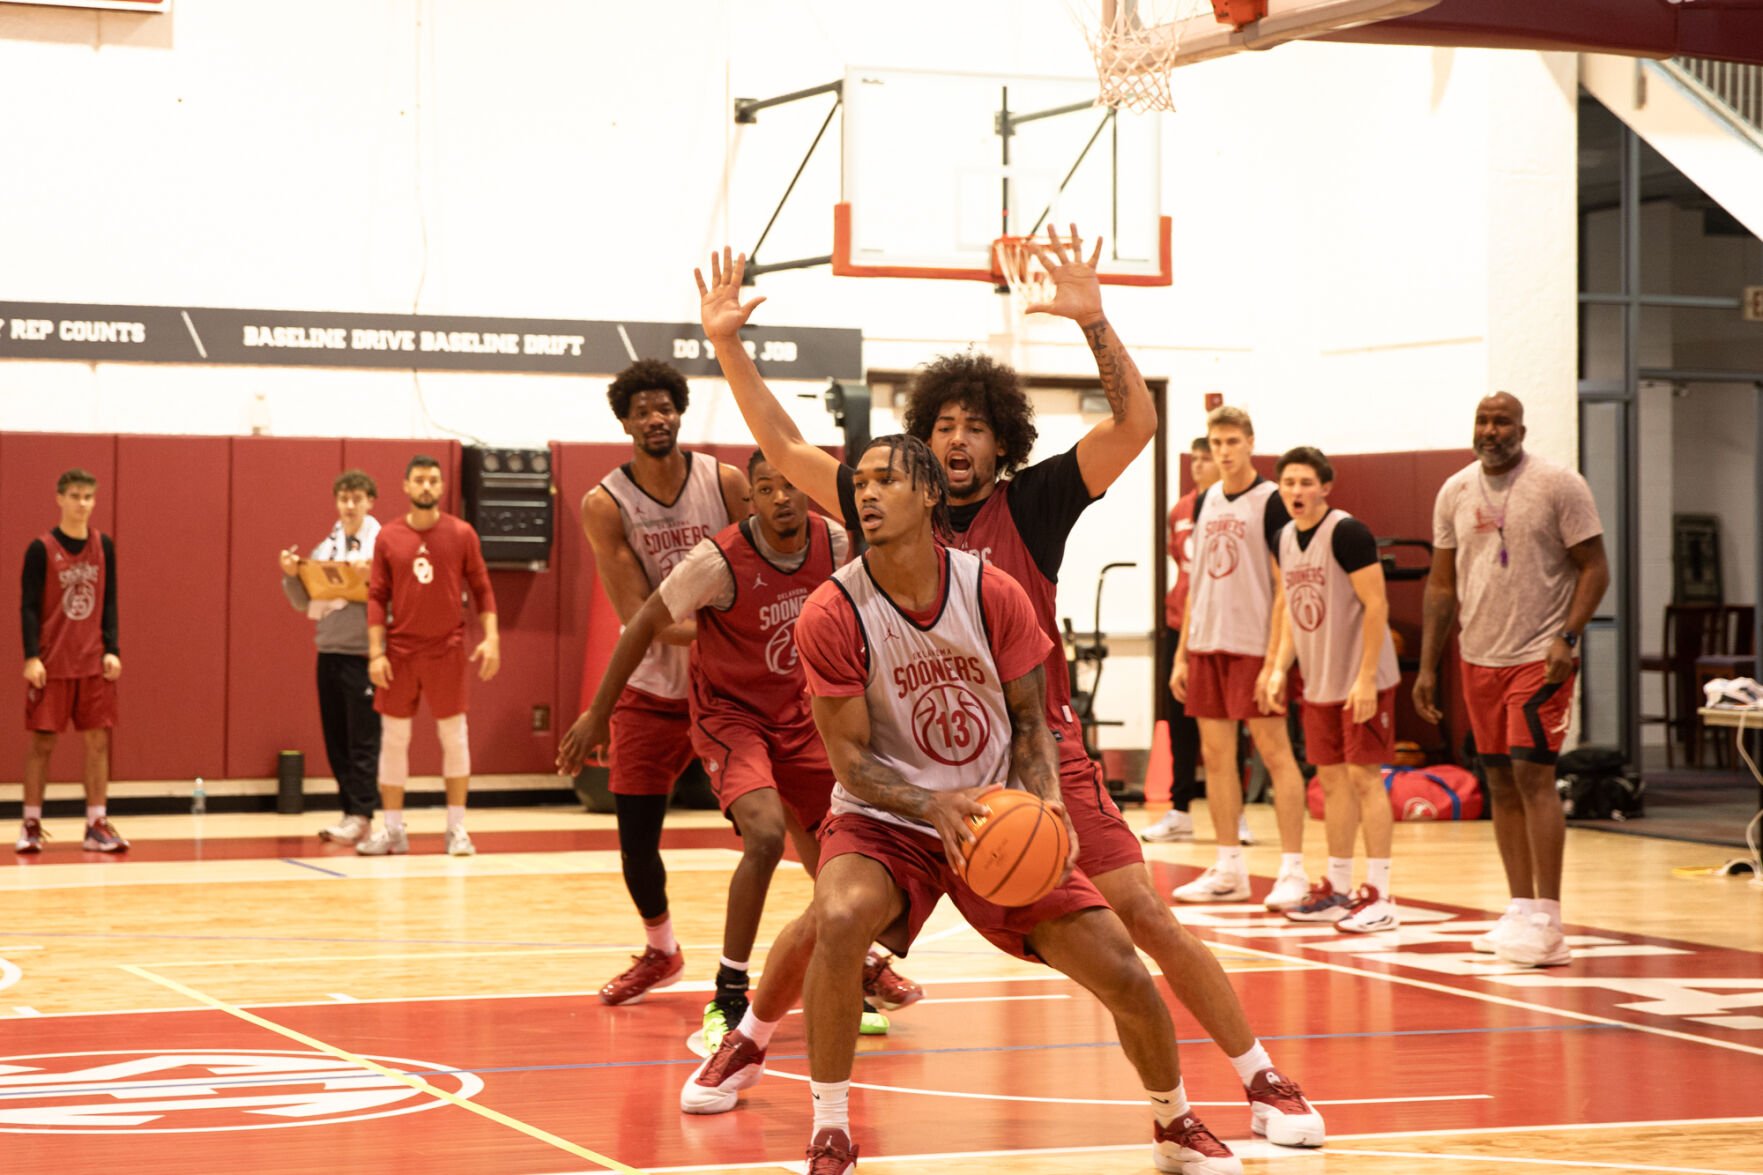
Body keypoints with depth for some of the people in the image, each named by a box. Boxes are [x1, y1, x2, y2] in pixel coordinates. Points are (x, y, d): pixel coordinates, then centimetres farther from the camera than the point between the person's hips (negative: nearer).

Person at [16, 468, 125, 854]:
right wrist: (32, 657, -13)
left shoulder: (103, 546, 6)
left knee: (98, 740, 1)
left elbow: (109, 602, 9)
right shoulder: (41, 549, -5)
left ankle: (97, 824, 6)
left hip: (94, 663, 3)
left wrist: (112, 650, 0)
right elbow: (28, 607, -6)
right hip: (51, 664, -3)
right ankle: (31, 825, 9)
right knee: (41, 741, 0)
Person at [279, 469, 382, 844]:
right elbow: (304, 603, 16)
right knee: (336, 740, 9)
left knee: (363, 741, -5)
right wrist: (291, 575, -2)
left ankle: (361, 815, -2)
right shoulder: (324, 548, 12)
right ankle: (349, 810, 15)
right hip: (329, 652, 6)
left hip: (364, 654, -6)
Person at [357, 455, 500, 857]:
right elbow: (377, 597, 2)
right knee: (393, 739, 4)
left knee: (454, 737, 2)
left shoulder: (461, 534, 0)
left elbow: (482, 589, 2)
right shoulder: (388, 537, 2)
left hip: (447, 650, -1)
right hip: (400, 651, 1)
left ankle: (457, 829, 10)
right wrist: (376, 653, -6)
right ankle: (392, 830, 12)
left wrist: (491, 637, -10)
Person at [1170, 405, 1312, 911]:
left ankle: (1292, 869, -2)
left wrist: (1274, 661, -17)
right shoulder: (1205, 502, 13)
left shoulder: (1271, 501, -8)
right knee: (1215, 755, 8)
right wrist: (1182, 654, 13)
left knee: (1274, 751, -4)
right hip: (1207, 644, 7)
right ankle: (1229, 869, 15)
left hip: (1253, 646, -7)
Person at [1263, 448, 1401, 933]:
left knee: (1364, 777, -7)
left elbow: (1376, 605, -17)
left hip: (1362, 681, -8)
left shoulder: (1347, 533, -15)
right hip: (1319, 683, 8)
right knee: (1332, 780, 12)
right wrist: (1279, 668, 8)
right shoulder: (1285, 539, 9)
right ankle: (1338, 888, 20)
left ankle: (1379, 896, -4)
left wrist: (1366, 678, -20)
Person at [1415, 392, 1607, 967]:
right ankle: (1521, 910, 15)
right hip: (1479, 657, 6)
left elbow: (1594, 567, -7)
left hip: (1539, 656, -6)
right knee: (1500, 780, 8)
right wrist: (1427, 666, 9)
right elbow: (1442, 583, 13)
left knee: (1532, 774, -12)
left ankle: (1547, 923, -10)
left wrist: (1567, 637, -19)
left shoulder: (1558, 485, -7)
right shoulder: (1455, 492, 8)